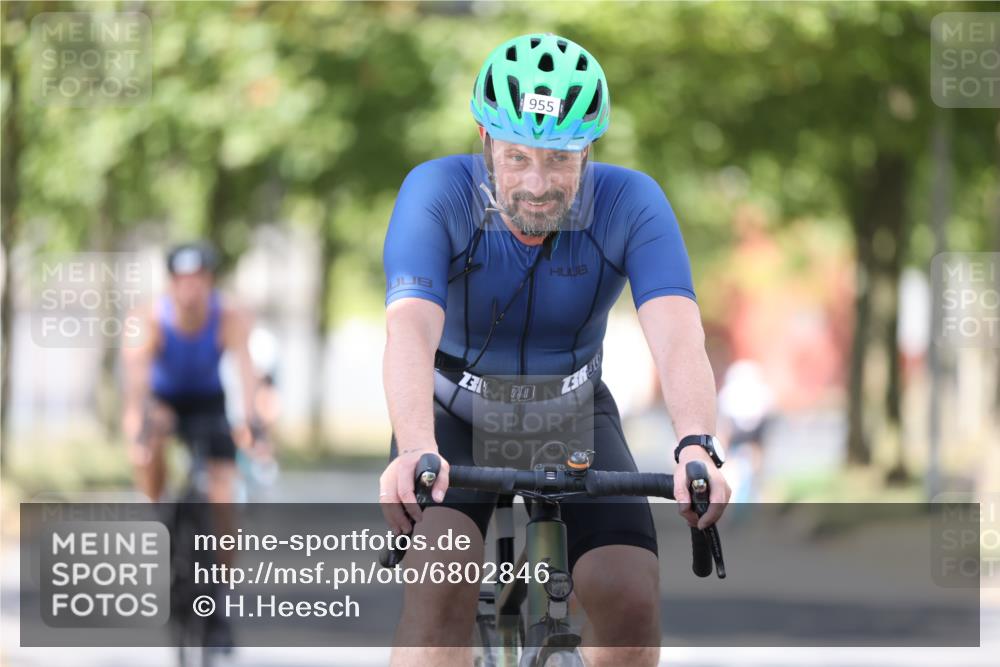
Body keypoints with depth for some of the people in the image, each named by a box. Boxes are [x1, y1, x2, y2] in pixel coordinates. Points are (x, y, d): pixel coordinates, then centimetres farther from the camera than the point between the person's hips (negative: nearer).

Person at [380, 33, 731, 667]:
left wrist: (697, 447, -55)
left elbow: (678, 335, -36)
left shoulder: (631, 203, -23)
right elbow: (410, 329, -41)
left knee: (633, 599, -17)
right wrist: (415, 452, -60)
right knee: (440, 588, -27)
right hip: (454, 415, -1)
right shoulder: (437, 193, -26)